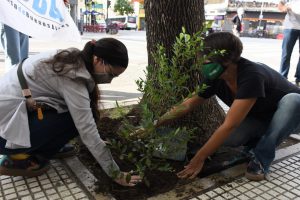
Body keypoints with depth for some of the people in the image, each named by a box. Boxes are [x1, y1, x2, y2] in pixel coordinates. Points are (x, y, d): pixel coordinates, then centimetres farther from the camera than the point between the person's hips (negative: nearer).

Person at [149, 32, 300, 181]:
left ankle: (262, 158, -21)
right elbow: (187, 105, -11)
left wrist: (199, 159, -36)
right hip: (259, 118, 4)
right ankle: (263, 141, 6)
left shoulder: (251, 76, -39)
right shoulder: (215, 78, -19)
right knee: (226, 138, -25)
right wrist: (156, 124, -14)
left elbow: (229, 125, -40)